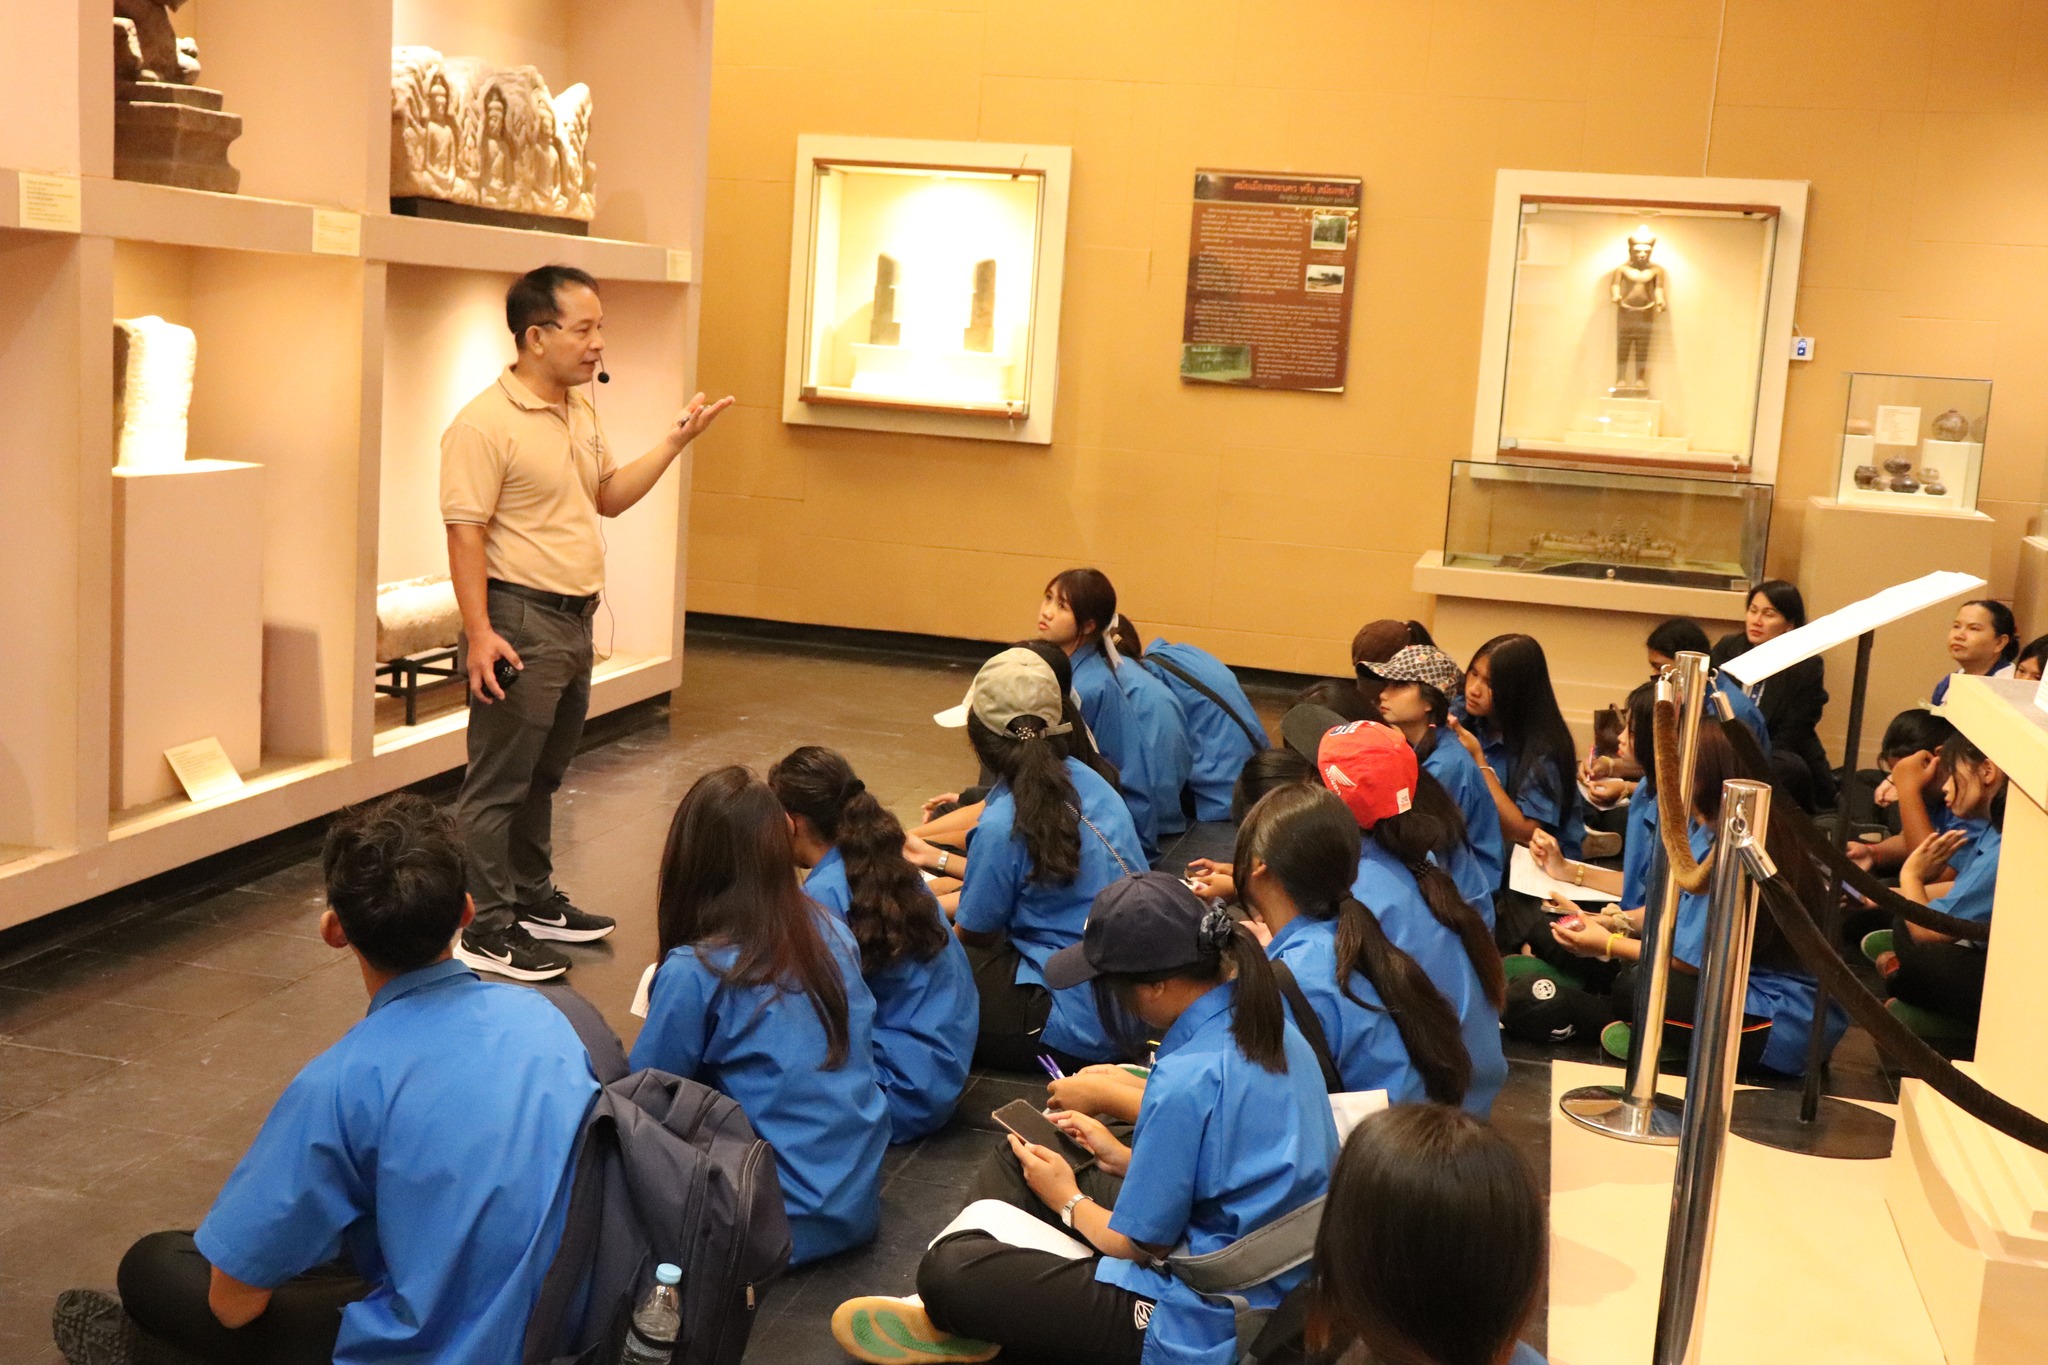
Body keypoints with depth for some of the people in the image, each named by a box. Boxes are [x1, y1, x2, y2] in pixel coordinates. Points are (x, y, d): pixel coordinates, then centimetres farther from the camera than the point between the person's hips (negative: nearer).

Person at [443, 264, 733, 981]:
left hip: (575, 619, 9)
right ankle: (487, 930, 7)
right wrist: (479, 633, -24)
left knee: (542, 776, 19)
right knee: (499, 781, -1)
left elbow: (608, 496, 20)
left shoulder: (581, 410, 12)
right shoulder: (485, 424, -16)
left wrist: (675, 442, 10)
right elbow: (465, 532, -18)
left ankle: (533, 898, 32)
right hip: (521, 619, -8)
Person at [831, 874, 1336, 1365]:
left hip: (1208, 1324, -10)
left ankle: (956, 1320, 20)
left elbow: (1139, 1244, -18)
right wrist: (1129, 1159, 12)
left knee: (947, 1268, -12)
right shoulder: (1262, 1015, -1)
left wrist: (1068, 1201, 0)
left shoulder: (1188, 1079, -29)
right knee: (1010, 1167, 17)